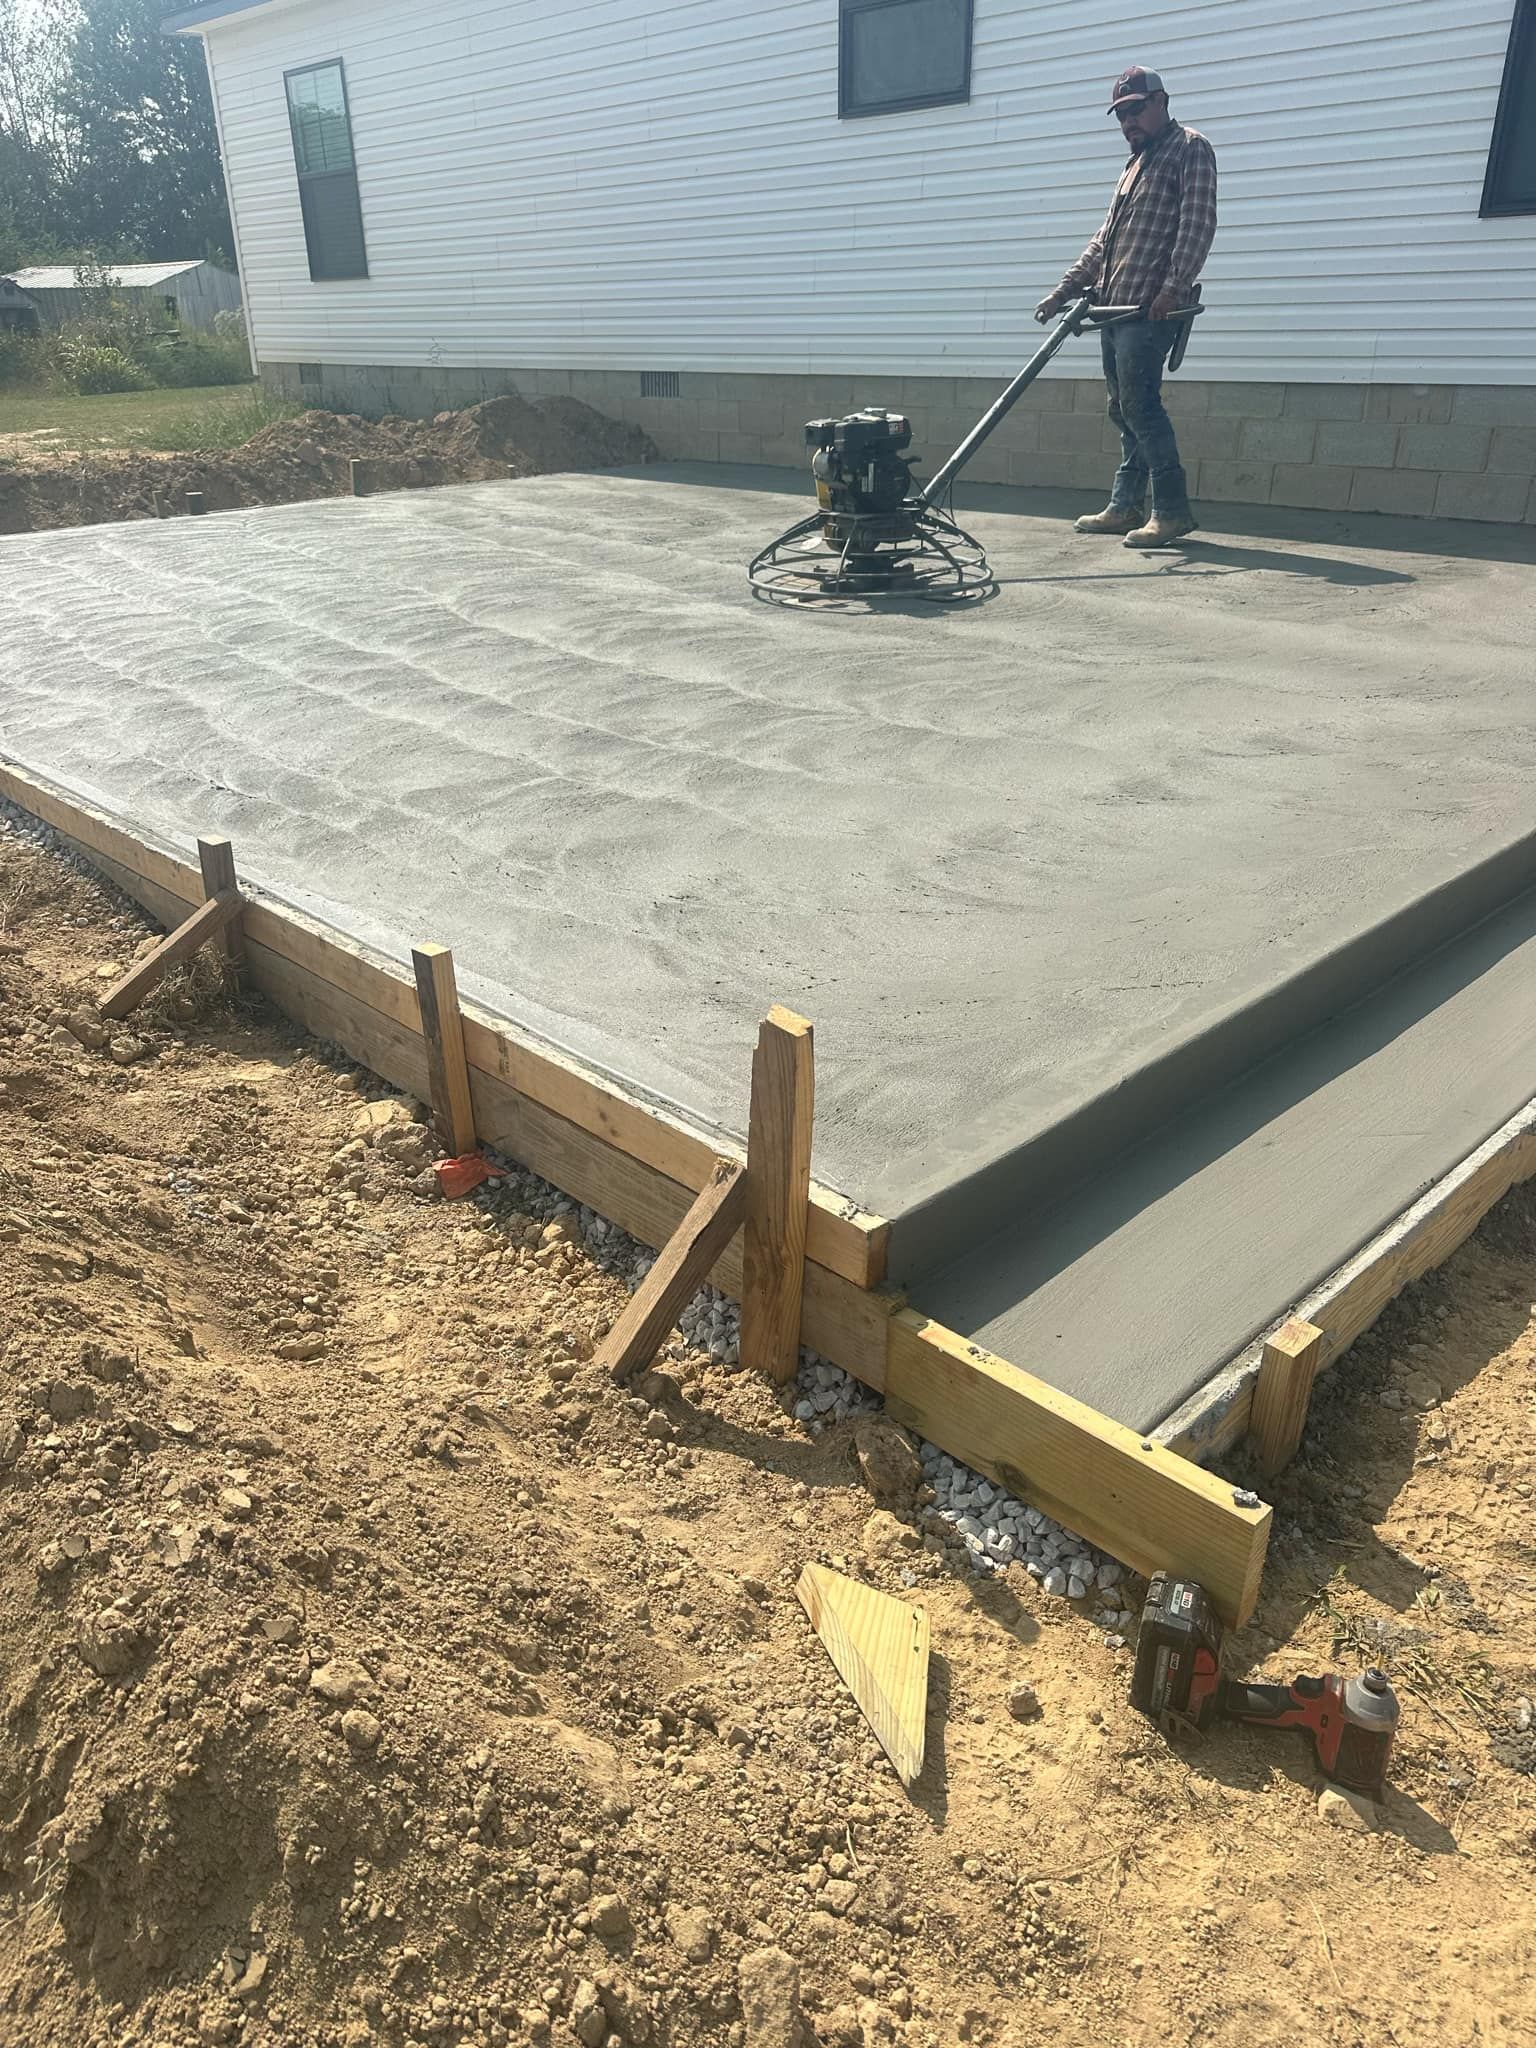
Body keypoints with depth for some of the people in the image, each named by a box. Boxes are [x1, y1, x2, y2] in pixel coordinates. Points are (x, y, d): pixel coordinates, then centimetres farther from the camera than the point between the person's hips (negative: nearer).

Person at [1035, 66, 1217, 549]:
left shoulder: (1190, 148, 0)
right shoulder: (1136, 162, 28)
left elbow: (1198, 225, -12)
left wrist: (1172, 288, -24)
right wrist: (1064, 290, 19)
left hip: (1150, 308, -9)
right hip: (1114, 307, 9)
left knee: (1140, 404, -15)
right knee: (1124, 410, 9)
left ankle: (1172, 510, -13)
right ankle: (1125, 507, 14)